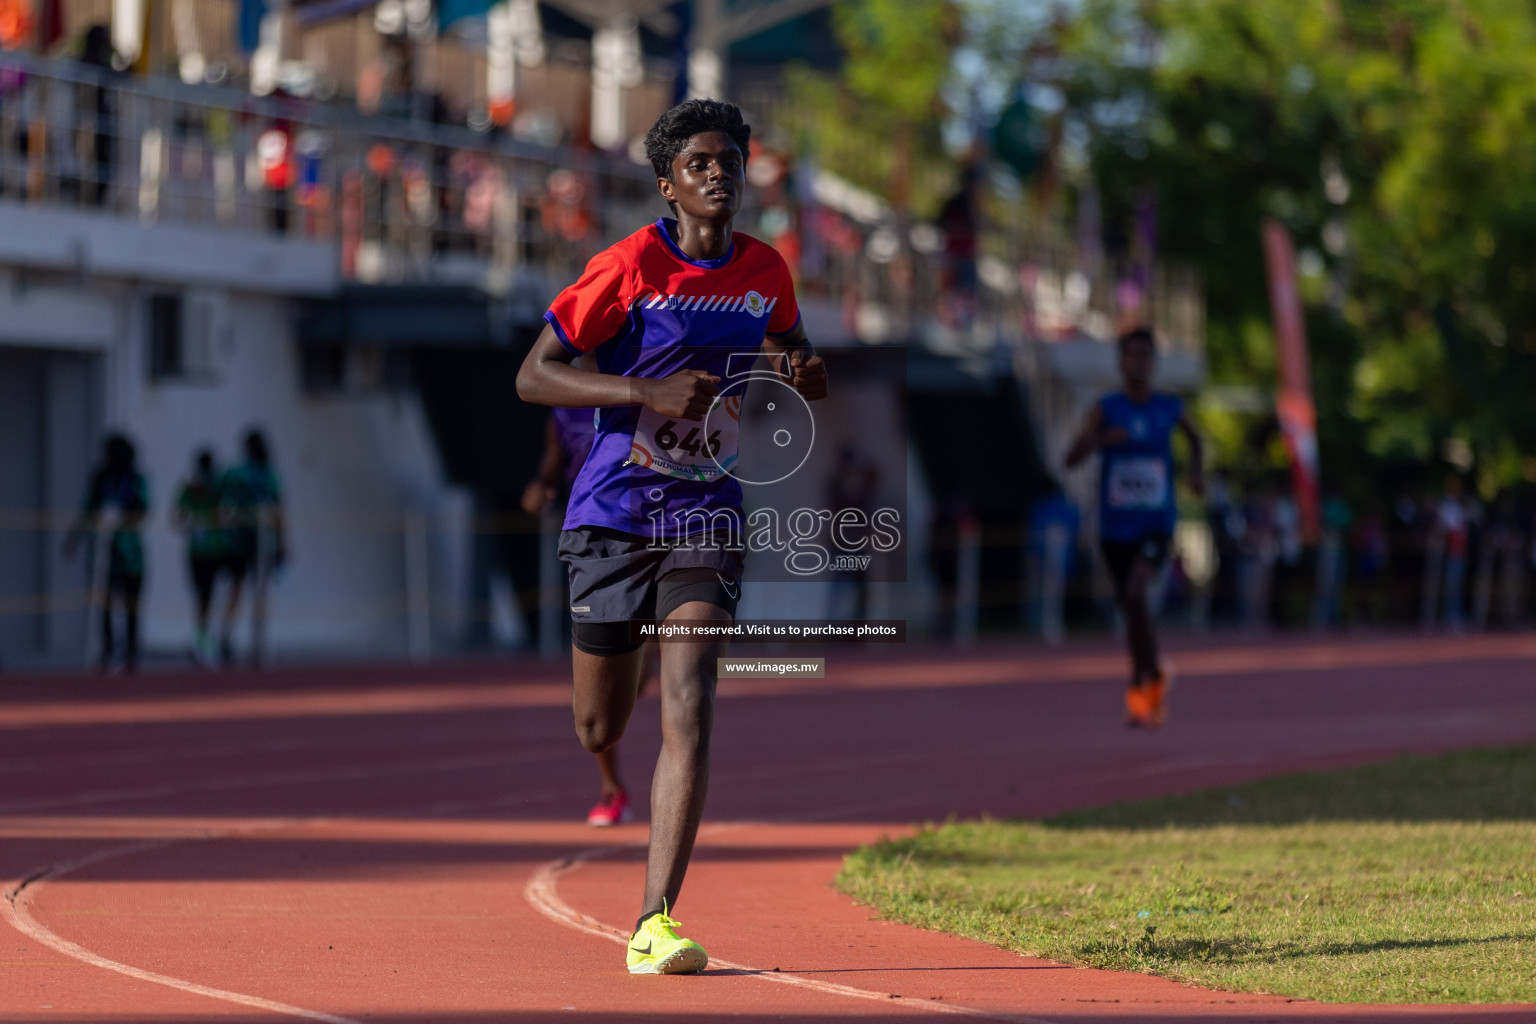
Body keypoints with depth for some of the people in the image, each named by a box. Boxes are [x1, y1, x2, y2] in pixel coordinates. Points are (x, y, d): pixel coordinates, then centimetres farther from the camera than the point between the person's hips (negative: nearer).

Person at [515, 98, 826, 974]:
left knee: (691, 707, -17)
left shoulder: (767, 272, 4)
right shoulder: (629, 266, -10)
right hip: (615, 509, -2)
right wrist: (651, 391, -23)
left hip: (706, 513, 2)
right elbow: (534, 376, -11)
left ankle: (655, 925, -18)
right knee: (600, 731, 7)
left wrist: (805, 377, -1)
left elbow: (790, 348, 25)